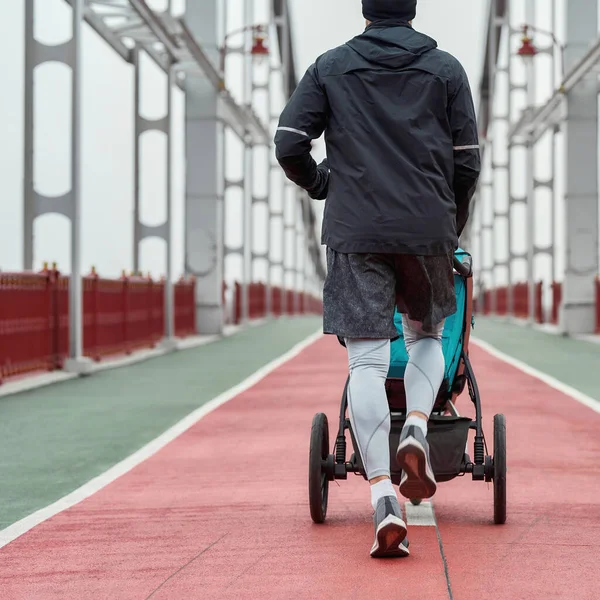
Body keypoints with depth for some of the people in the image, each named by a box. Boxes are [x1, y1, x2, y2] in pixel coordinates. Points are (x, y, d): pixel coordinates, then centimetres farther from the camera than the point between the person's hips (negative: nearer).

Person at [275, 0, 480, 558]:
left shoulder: (330, 67, 9)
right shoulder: (446, 69, 9)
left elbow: (288, 144, 2)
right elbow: (467, 161, 6)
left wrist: (320, 184, 22)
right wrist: (452, 227, 21)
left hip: (355, 232, -1)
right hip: (428, 230, 1)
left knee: (365, 361, -3)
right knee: (426, 336, 23)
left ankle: (384, 502, -14)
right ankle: (416, 430, -5)